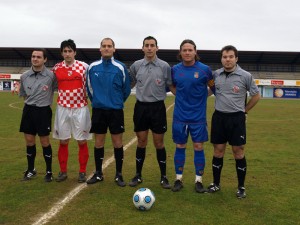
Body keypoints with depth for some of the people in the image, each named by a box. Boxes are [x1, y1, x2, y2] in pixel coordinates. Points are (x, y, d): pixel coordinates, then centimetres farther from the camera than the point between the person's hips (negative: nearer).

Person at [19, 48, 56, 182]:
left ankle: (49, 171, 17)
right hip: (28, 110, 4)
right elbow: (23, 94, 16)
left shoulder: (51, 75, -10)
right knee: (29, 141, 9)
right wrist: (31, 102, 7)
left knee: (44, 142, 2)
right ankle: (31, 170, 26)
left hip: (43, 111, -4)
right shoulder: (24, 76, 3)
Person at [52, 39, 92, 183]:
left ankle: (82, 172, 15)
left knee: (82, 141, 3)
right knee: (63, 141, 7)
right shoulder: (56, 68, 3)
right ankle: (63, 171, 20)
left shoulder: (84, 66, -2)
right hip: (63, 108, 2)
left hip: (80, 108, -1)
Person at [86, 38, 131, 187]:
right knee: (98, 142, 8)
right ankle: (98, 173, 22)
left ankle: (119, 175, 16)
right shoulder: (92, 67, 1)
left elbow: (126, 89, 5)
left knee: (117, 142, 3)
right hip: (98, 110, 2)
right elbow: (89, 87, 13)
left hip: (116, 111, -1)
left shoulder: (120, 67, -4)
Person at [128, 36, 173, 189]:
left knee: (159, 143, 5)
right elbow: (130, 84, 16)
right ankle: (138, 175, 23)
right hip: (141, 107, 2)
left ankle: (163, 176, 18)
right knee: (141, 142, 10)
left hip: (157, 107, -2)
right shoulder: (136, 66, 2)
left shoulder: (164, 66, -3)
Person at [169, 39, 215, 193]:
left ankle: (198, 181, 18)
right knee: (180, 147, 9)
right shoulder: (175, 69, 1)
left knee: (198, 147, 4)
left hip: (198, 116, -1)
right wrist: (182, 97, 4)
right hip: (180, 116, 2)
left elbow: (213, 87, 7)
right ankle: (178, 179, 22)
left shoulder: (204, 69, -6)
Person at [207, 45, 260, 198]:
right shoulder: (216, 74, 1)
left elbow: (256, 95, 4)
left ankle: (241, 187, 16)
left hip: (237, 118, -2)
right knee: (218, 151, 9)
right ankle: (216, 184, 22)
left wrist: (244, 110, 5)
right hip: (219, 117, 3)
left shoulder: (245, 76, -7)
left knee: (238, 152, 2)